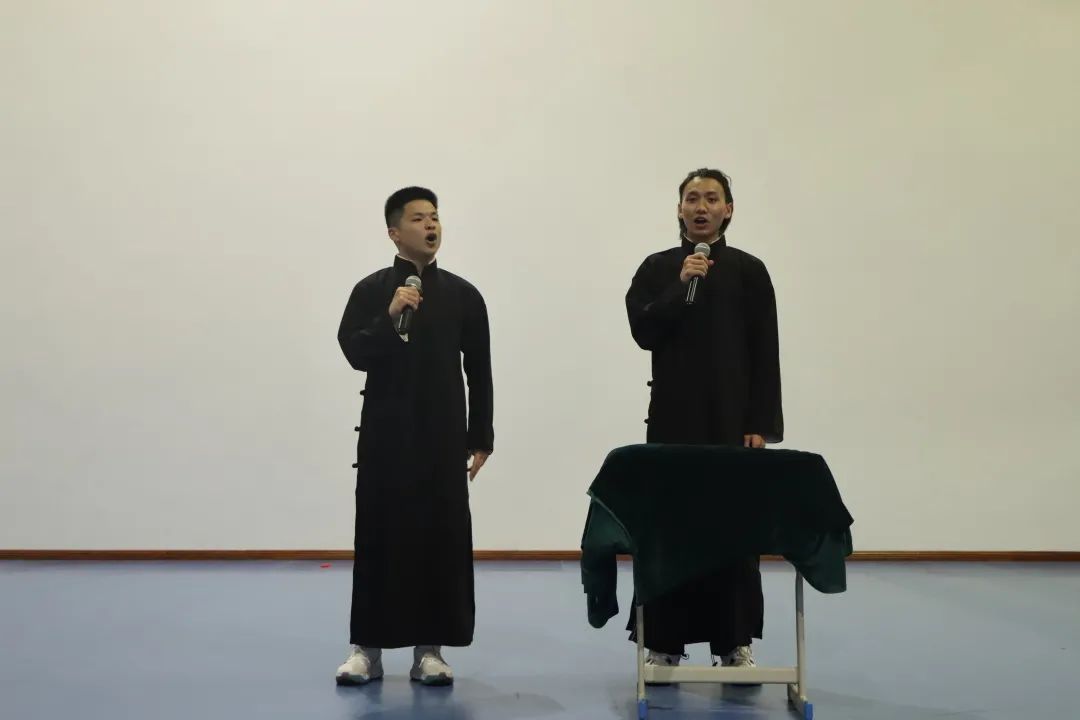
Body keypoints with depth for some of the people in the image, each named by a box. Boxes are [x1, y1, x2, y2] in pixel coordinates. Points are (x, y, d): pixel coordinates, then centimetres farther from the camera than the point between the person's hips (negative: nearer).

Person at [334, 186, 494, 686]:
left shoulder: (462, 294, 6)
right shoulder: (371, 290, 3)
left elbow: (478, 372, 7)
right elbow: (356, 354, -7)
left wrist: (480, 438, 3)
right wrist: (390, 317, -22)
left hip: (443, 437, 1)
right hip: (386, 435, -1)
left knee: (442, 537, 1)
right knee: (380, 536, 1)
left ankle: (429, 649, 12)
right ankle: (367, 647, 12)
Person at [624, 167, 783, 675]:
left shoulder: (748, 270, 4)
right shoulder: (657, 268, 7)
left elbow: (765, 354, 0)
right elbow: (643, 332, -6)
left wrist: (760, 424, -7)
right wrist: (682, 286, -16)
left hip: (731, 418, -1)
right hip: (673, 418, 1)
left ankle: (735, 643, 13)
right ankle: (664, 642, 11)